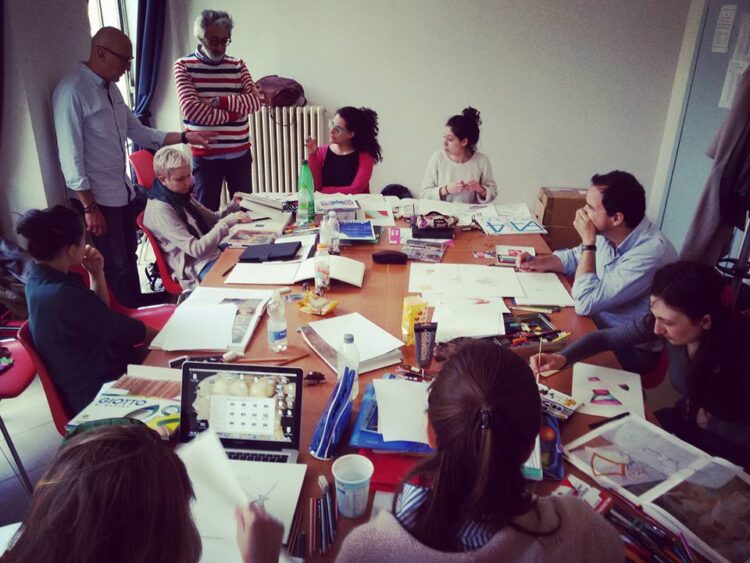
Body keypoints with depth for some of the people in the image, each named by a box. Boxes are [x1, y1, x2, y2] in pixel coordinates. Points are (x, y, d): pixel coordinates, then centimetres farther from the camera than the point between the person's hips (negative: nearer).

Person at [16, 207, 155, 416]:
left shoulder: (39, 279, -1)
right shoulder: (65, 295, -31)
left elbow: (102, 315, 9)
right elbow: (126, 330, -19)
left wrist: (96, 274, -3)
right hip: (98, 392, -9)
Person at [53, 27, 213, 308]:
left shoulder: (111, 88, 8)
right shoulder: (72, 91, -18)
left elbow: (139, 132, 13)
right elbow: (70, 156, -20)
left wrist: (184, 137, 3)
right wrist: (89, 208, -20)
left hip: (124, 192, 8)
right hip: (98, 200, -8)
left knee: (129, 260, 19)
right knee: (117, 268, 6)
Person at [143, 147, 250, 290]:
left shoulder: (182, 195, 7)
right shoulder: (159, 210, -19)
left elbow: (212, 219, 18)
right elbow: (196, 249, -24)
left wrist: (233, 206, -1)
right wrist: (228, 222, -28)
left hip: (212, 254, 9)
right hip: (197, 270, -9)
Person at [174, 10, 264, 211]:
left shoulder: (237, 65, 7)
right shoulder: (184, 66, -2)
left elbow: (257, 99, -7)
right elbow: (191, 109, -15)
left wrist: (219, 101, -17)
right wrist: (232, 114, -14)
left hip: (240, 152, 3)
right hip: (205, 154, -3)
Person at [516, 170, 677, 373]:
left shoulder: (650, 252, -31)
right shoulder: (608, 233, -7)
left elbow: (585, 303, -31)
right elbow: (575, 257, 14)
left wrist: (588, 241, -25)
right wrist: (538, 262, -5)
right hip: (598, 324, 7)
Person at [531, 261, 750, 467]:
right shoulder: (663, 322, -19)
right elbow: (604, 337, -7)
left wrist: (708, 423, -17)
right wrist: (562, 358, -22)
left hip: (731, 447, -5)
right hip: (685, 420, 5)